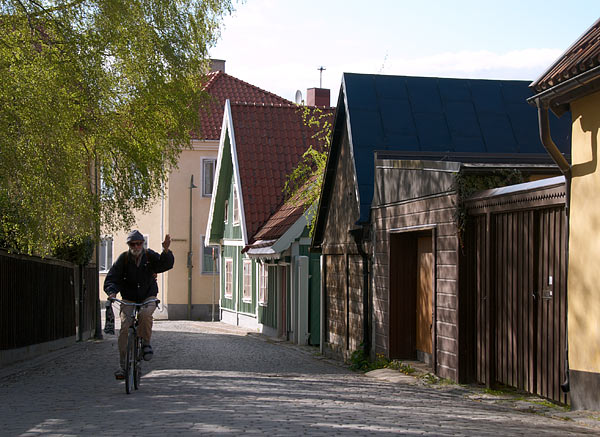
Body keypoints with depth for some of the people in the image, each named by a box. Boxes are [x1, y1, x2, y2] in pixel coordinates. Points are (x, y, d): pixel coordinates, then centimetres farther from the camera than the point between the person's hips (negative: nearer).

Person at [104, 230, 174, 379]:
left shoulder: (150, 256, -4)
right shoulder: (123, 258, -5)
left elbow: (166, 265, -18)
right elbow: (111, 278, -7)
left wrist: (166, 251, -38)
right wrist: (112, 292, -27)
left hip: (148, 298, 0)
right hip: (128, 300, 0)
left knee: (145, 313, -34)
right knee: (124, 328, -18)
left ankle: (146, 343, -9)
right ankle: (123, 365, -10)